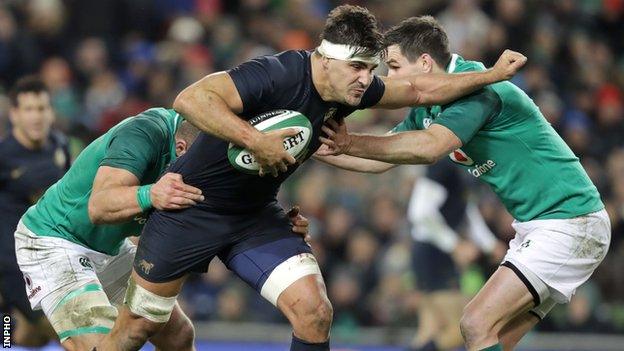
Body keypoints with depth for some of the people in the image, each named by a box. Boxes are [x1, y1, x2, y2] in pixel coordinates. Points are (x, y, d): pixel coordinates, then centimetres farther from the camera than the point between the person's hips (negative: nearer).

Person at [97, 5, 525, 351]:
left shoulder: (353, 89, -7)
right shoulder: (278, 75, -29)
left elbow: (419, 89, 8)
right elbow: (190, 99, -37)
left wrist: (491, 75, 5)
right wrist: (255, 140, -41)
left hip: (255, 216, 6)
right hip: (192, 207, -6)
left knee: (315, 313, -13)